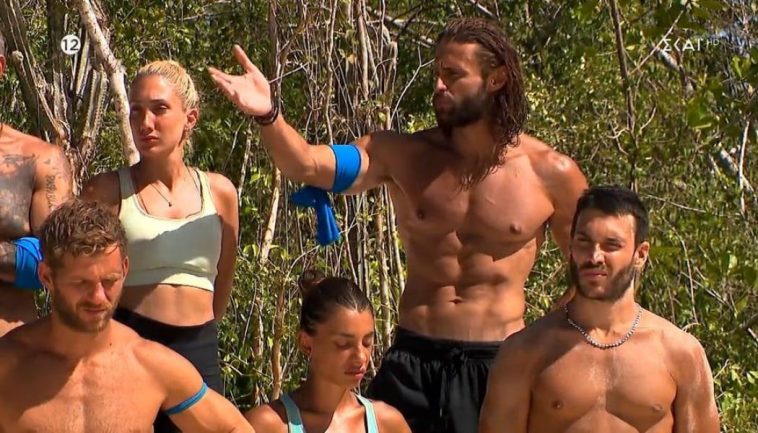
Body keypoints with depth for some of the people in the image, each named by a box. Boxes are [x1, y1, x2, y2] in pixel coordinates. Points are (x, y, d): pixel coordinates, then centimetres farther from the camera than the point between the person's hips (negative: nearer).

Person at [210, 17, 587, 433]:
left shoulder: (550, 172, -3)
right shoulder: (405, 156, -1)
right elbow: (307, 166, -13)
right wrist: (268, 115, -31)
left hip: (500, 364, -1)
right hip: (412, 359, 1)